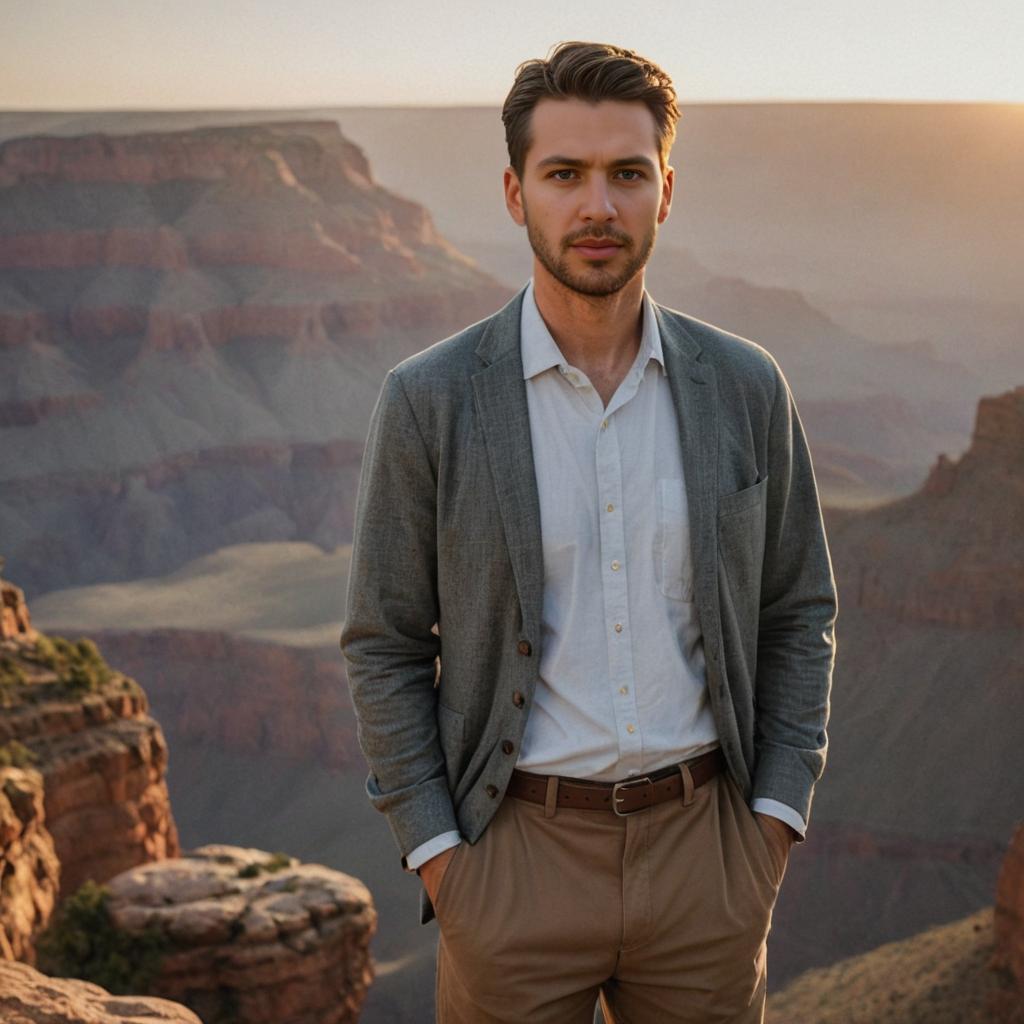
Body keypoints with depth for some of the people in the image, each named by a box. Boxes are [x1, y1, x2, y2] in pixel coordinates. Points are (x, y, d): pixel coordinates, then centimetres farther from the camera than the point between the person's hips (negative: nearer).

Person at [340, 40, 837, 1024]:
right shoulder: (428, 400, -8)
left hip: (702, 844, 2)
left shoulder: (744, 388, -1)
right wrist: (436, 860, -7)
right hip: (515, 849, -2)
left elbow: (798, 615, 7)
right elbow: (384, 647, -2)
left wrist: (774, 823, 0)